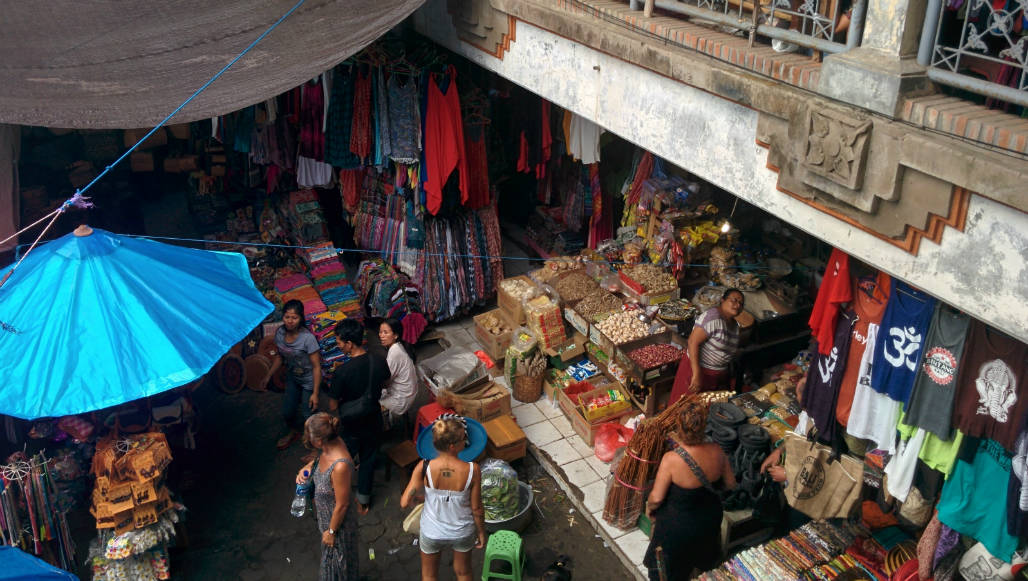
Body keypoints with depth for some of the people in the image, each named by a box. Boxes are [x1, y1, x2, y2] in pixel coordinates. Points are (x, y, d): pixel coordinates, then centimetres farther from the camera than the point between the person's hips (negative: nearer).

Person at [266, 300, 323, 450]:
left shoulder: (308, 338, -31)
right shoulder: (280, 333, -13)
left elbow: (316, 366, -24)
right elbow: (279, 356, 6)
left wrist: (315, 393, -23)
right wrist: (269, 376, 11)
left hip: (309, 380, -6)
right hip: (292, 377, 6)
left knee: (308, 415, 4)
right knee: (287, 412, 19)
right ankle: (293, 432, 53)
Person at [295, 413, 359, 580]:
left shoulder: (340, 466, -42)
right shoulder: (332, 443, -18)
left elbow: (342, 505, -29)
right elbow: (318, 458, 8)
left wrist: (331, 531, -14)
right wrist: (306, 467, -13)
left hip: (337, 519, -8)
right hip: (325, 514, 8)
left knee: (336, 561, 22)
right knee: (330, 555, 35)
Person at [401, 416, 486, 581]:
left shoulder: (424, 467, -28)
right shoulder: (472, 470, -29)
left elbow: (405, 503, -22)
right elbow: (476, 508, -17)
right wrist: (481, 532, 2)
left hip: (432, 533, 0)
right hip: (463, 533, 0)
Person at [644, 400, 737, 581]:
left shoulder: (671, 459, -34)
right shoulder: (716, 451, -21)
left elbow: (656, 498, -27)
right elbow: (730, 484, -6)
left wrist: (649, 508, -5)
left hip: (677, 524, -4)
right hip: (710, 519, 4)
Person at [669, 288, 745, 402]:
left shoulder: (735, 325, 9)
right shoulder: (713, 317, -20)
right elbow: (693, 342, -26)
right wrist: (696, 374, -29)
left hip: (719, 376, 8)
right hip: (699, 369, -8)